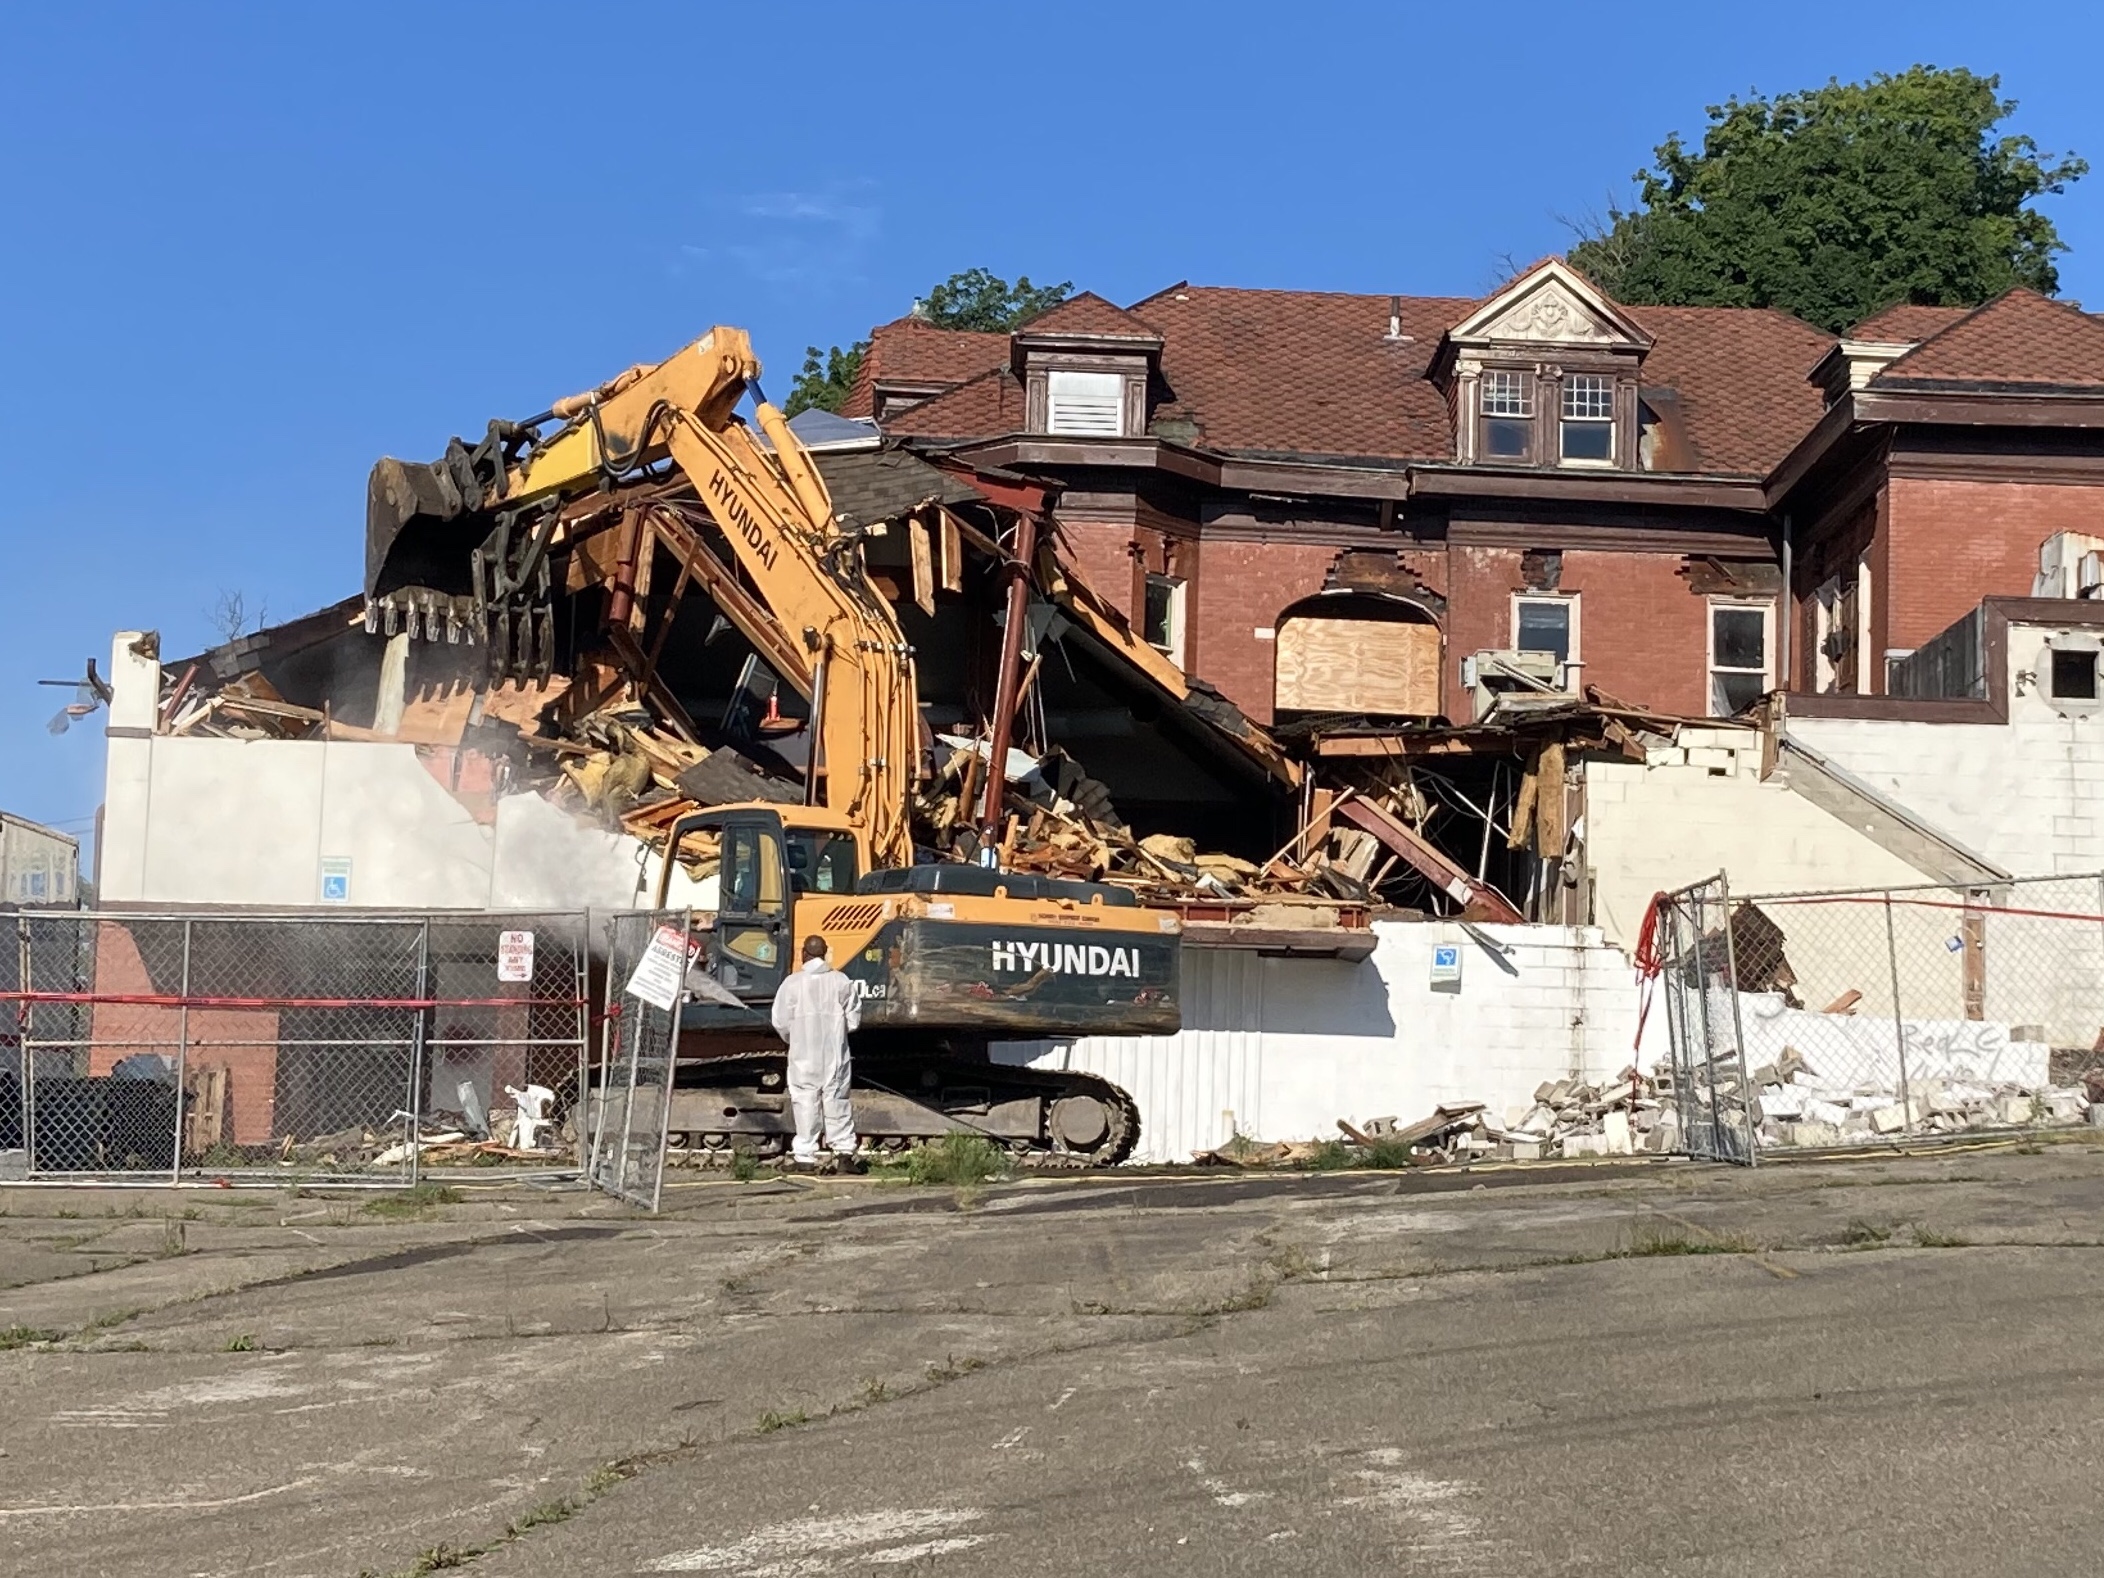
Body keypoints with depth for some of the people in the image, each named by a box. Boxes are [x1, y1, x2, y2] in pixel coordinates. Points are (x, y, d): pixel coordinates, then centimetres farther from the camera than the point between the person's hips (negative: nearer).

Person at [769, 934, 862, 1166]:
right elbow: (854, 1021, 2)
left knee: (806, 1103, 4)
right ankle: (844, 1149, 9)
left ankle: (806, 1157, 4)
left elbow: (780, 1022, -4)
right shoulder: (841, 981, -3)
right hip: (835, 1054, 2)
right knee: (837, 1100, 10)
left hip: (803, 1055, -2)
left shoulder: (793, 983, -8)